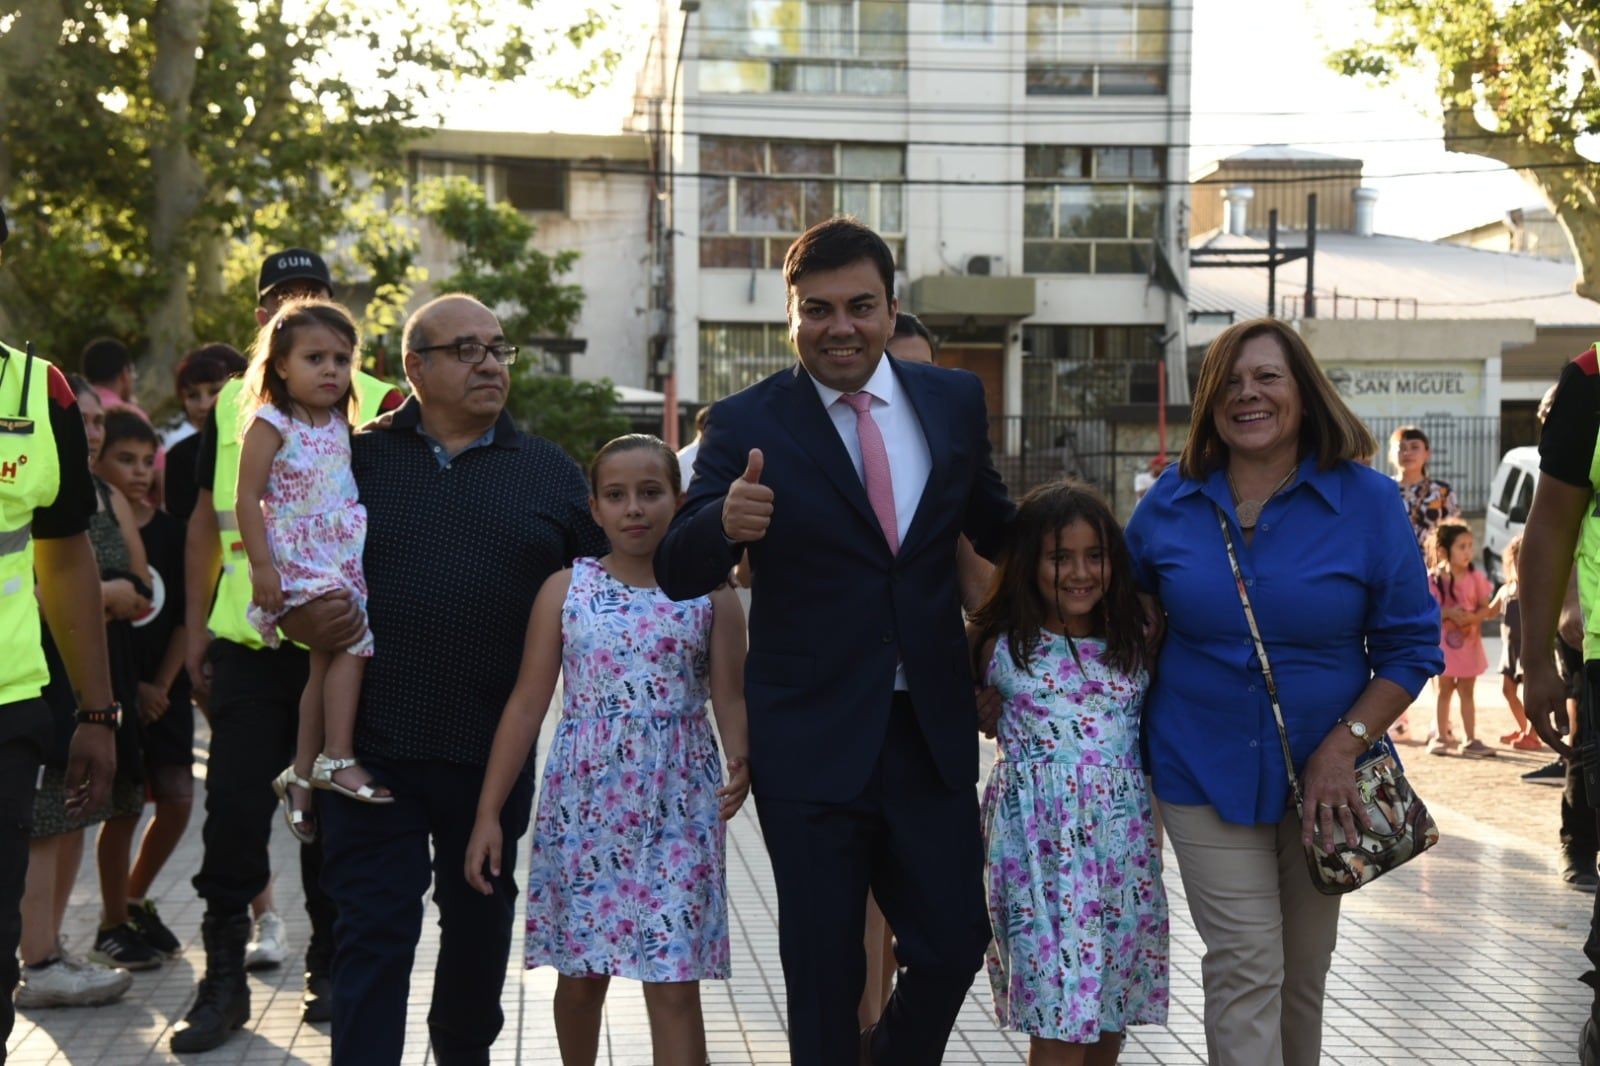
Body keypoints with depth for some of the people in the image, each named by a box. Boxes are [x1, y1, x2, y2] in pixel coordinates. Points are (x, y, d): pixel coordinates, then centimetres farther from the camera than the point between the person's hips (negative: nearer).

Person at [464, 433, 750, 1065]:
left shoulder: (711, 596, 3)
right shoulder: (565, 590, 4)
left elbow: (730, 699, -2)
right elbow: (527, 705, 4)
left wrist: (739, 763, -24)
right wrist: (488, 814, 0)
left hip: (677, 813, -1)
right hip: (583, 806, 1)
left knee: (674, 985, -3)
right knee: (581, 974, 13)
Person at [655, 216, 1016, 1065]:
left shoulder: (956, 400, 3)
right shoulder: (745, 424, -8)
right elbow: (677, 574, -16)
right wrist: (724, 523, -36)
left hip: (933, 732, 3)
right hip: (812, 740, -3)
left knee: (954, 946, 10)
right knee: (823, 969, 8)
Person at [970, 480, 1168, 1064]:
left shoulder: (1134, 647, 9)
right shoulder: (1001, 648, 0)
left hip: (1122, 843, 4)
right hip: (1042, 845, -4)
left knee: (1111, 1013, 10)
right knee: (1060, 1016, -6)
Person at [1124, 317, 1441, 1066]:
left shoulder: (1368, 501, -6)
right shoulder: (1170, 502, -1)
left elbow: (1411, 646, -4)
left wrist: (1344, 746, -14)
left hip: (1324, 777, 1)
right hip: (1205, 772, 0)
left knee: (1305, 970, 14)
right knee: (1245, 969, -7)